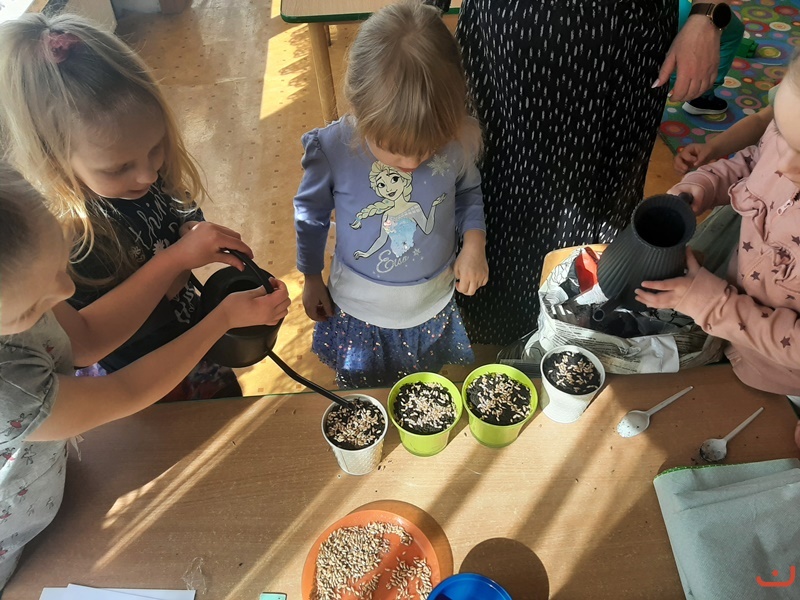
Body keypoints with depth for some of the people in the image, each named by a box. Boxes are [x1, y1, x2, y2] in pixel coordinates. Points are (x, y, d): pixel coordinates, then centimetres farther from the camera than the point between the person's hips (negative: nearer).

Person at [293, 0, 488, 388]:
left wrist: (474, 243, -18)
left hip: (433, 310, 2)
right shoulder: (332, 148, -27)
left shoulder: (458, 141, -23)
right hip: (359, 311, -1)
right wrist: (311, 279, 4)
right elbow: (311, 212, -7)